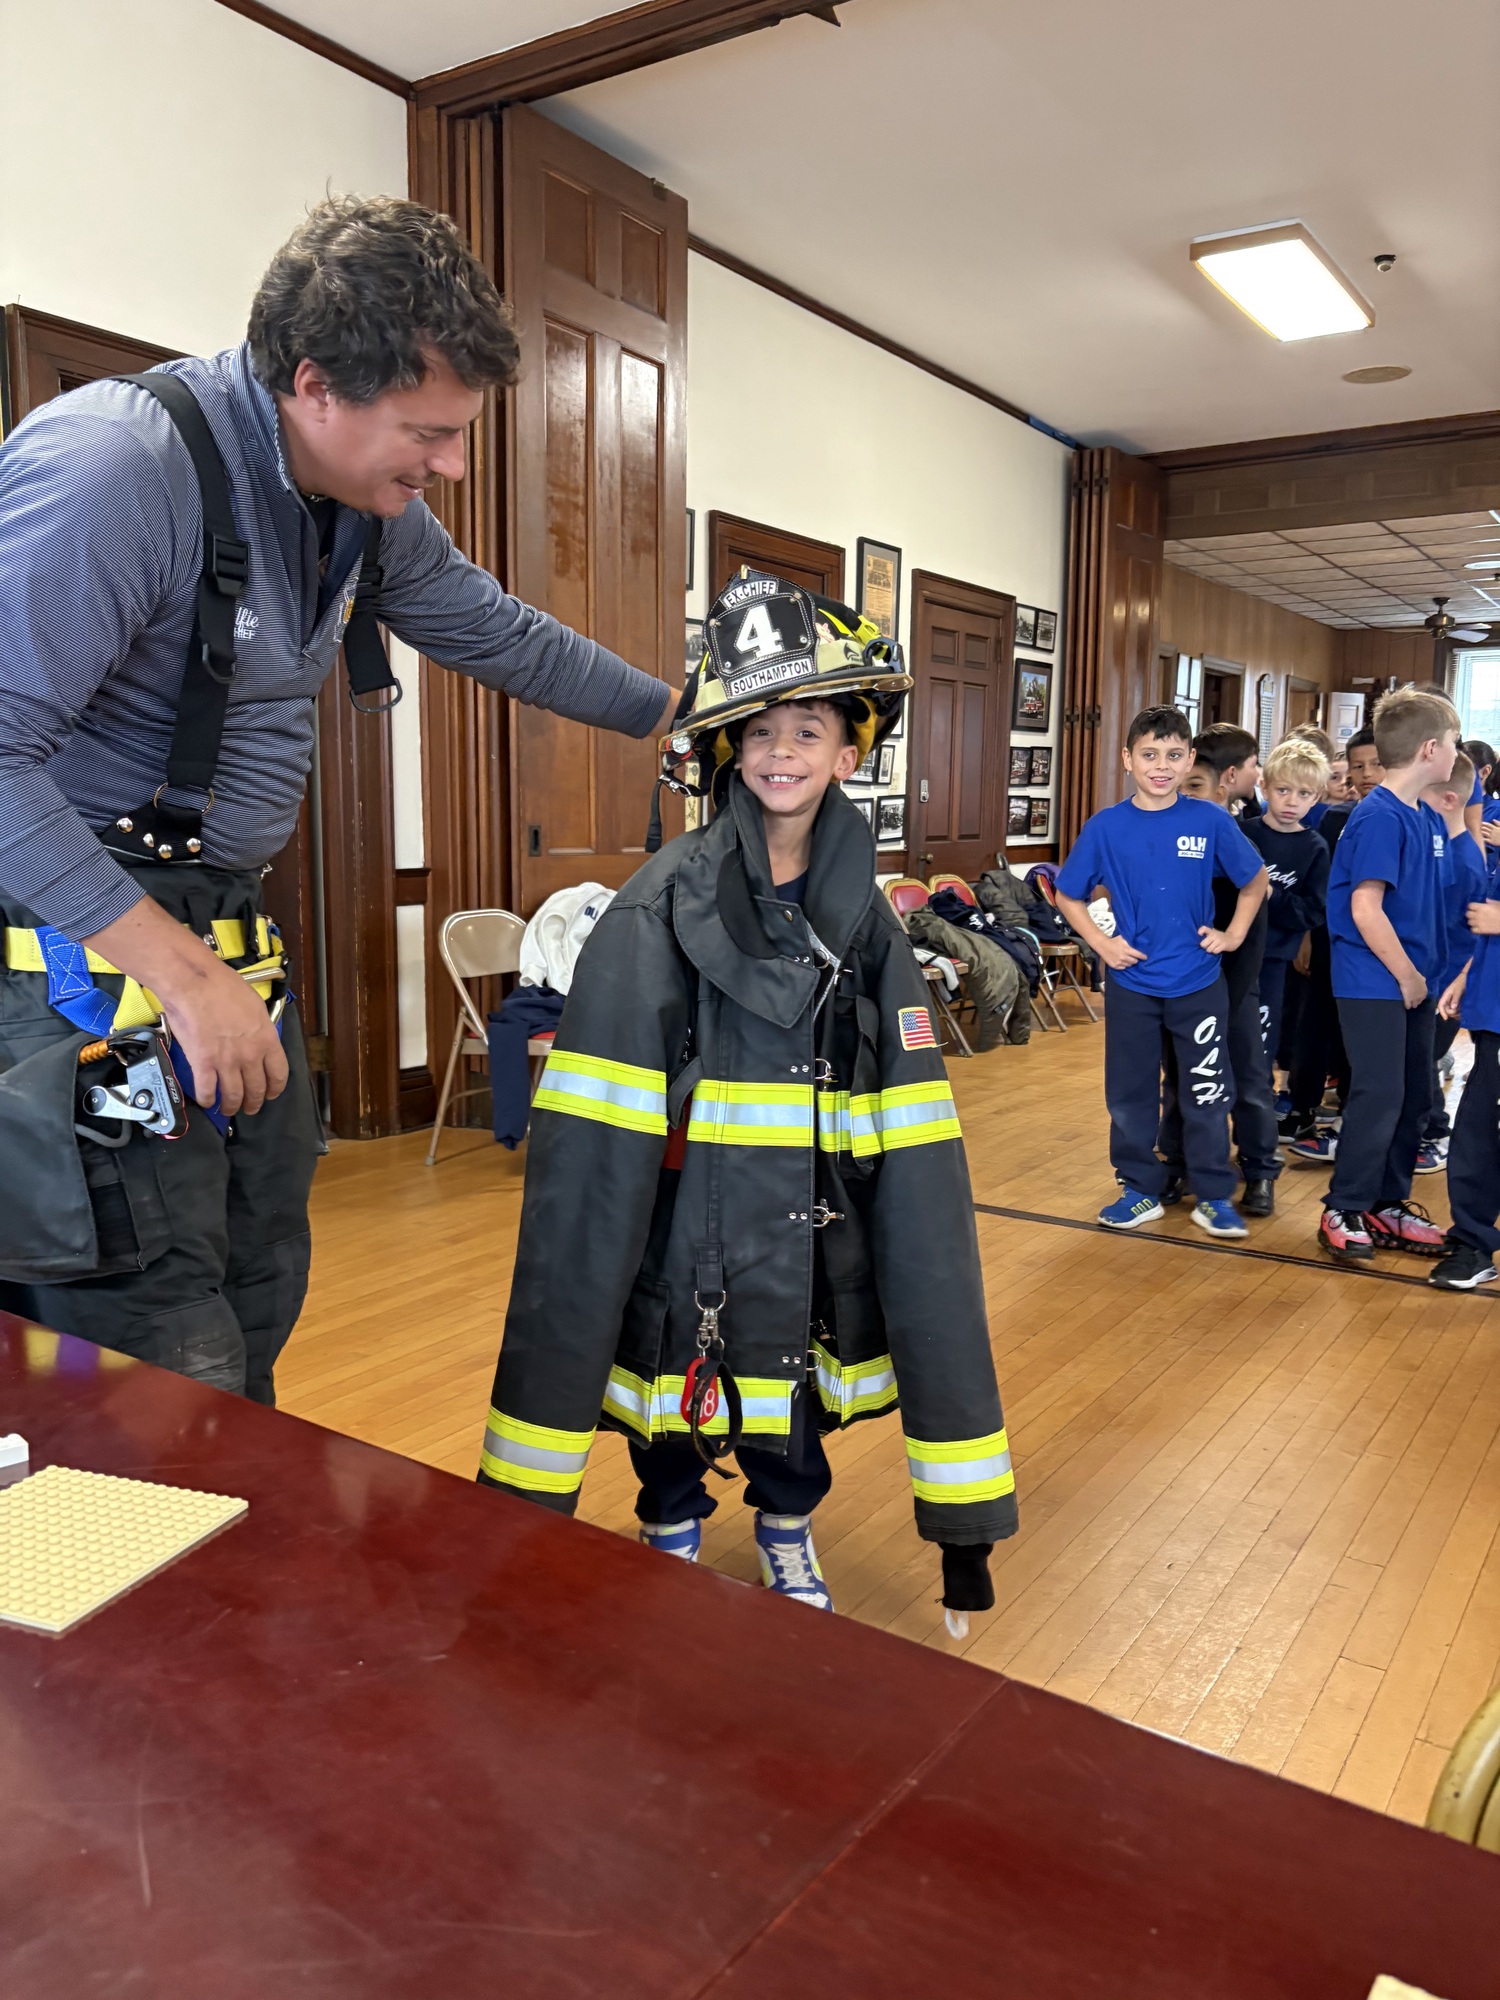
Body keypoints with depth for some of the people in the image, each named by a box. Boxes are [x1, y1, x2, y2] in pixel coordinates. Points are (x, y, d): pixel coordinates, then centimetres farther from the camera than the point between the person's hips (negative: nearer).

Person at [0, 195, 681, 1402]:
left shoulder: (371, 505, 7)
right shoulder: (113, 466, -21)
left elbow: (497, 634, 21)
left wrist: (676, 708, 25)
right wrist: (175, 966, -26)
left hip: (229, 928, 9)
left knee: (258, 1306, 17)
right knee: (169, 1361, -8)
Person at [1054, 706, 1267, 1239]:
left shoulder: (1210, 821, -6)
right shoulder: (1105, 827, -5)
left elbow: (1254, 880, 9)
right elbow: (1069, 896, 5)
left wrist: (1233, 934, 0)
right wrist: (1101, 942, -6)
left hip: (1198, 982, 0)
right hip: (1131, 983, 1)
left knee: (1207, 1094, 6)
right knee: (1129, 1093, 10)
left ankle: (1213, 1196, 20)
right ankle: (1140, 1189, 25)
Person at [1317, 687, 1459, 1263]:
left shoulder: (1427, 819, 10)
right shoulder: (1380, 817, -16)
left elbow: (1458, 888, 23)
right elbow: (1365, 908, -21)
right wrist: (1406, 976, -14)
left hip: (1414, 982, 9)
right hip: (1375, 984, -9)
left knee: (1414, 1096, 13)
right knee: (1379, 1096, -5)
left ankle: (1389, 1205, 25)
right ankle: (1343, 1210, 10)